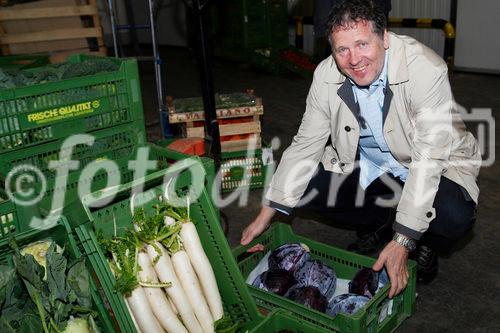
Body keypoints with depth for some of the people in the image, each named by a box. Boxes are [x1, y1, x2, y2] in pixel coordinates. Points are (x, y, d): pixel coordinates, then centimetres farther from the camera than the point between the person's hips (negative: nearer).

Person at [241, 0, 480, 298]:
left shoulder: (426, 70, -29)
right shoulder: (326, 75, -15)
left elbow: (428, 160, -31)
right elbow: (305, 145, -9)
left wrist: (403, 242, -35)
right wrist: (266, 215, -12)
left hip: (436, 168, -4)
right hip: (365, 166, 4)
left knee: (454, 217, -33)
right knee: (304, 187, -15)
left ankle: (425, 243, 6)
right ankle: (376, 227, 12)